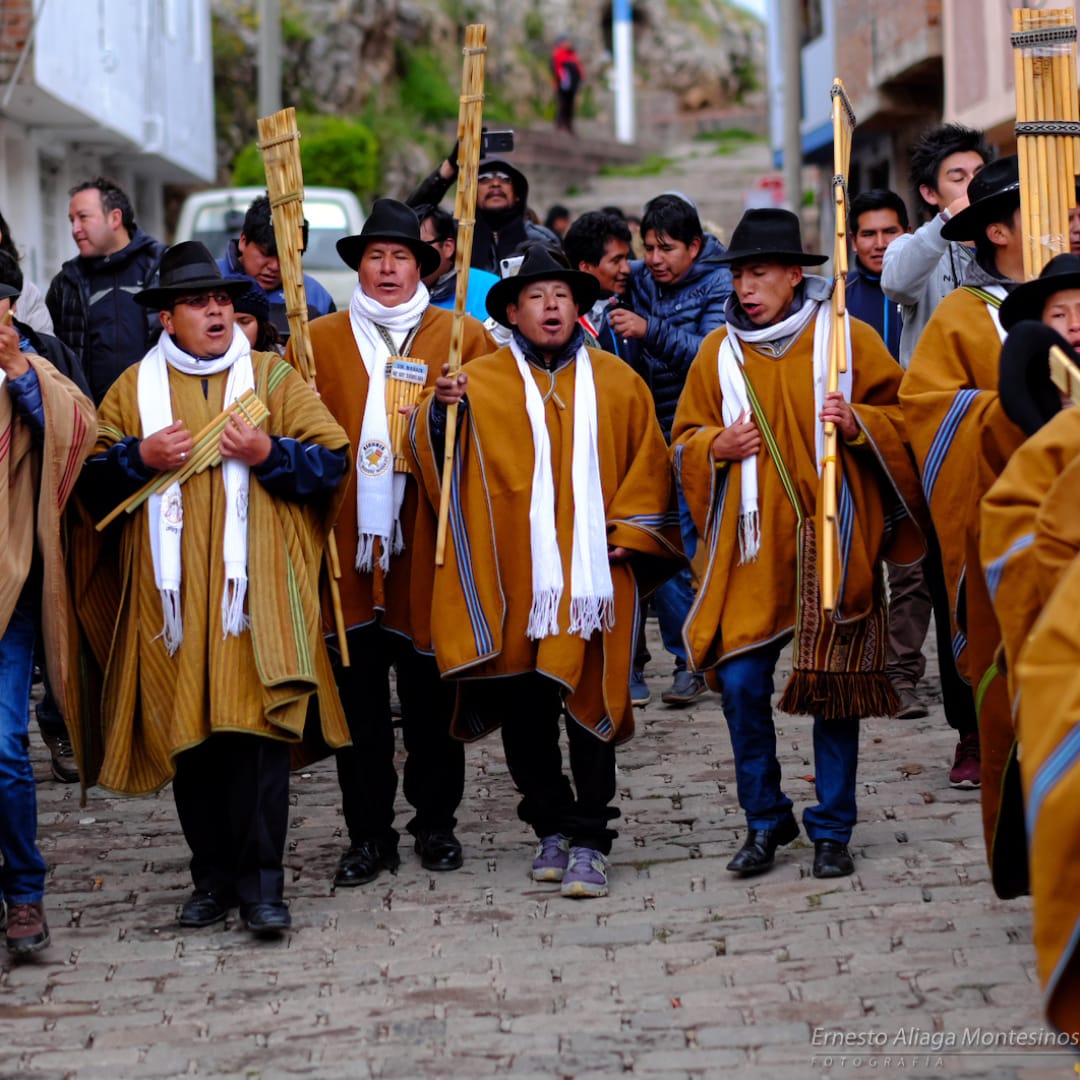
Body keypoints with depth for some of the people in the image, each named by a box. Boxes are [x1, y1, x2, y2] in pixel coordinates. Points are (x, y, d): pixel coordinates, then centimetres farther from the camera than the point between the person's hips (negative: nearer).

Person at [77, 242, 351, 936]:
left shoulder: (272, 377, 10)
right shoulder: (135, 388, 13)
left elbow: (334, 460, 5)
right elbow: (89, 481, 11)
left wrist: (269, 454, -10)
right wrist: (140, 457, -7)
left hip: (256, 592, -2)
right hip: (175, 594, 2)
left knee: (260, 729, -11)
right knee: (188, 736, 3)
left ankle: (262, 885, -8)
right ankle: (212, 879, 14)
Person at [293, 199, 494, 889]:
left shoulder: (465, 339, 8)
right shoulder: (318, 342, 10)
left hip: (429, 545, -1)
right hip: (346, 541, 1)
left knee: (432, 692, 5)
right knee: (357, 695, 3)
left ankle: (436, 824, 18)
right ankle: (369, 835, 11)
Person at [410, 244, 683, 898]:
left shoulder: (615, 382, 11)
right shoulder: (481, 383, 6)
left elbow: (648, 463, 15)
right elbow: (439, 457, -3)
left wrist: (630, 532, 3)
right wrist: (441, 411, -22)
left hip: (593, 570, 0)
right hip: (512, 579, 0)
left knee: (590, 700, -3)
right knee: (522, 708, 3)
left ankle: (590, 841, 3)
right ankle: (553, 826, 20)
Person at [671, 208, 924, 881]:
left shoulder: (848, 339, 1)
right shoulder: (720, 351, 8)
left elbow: (905, 418, 5)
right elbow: (685, 443, 16)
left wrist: (860, 424, -15)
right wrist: (718, 445, -6)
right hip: (753, 545, 2)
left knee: (835, 685, 2)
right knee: (741, 684, -4)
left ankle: (832, 830, 15)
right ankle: (765, 821, 14)